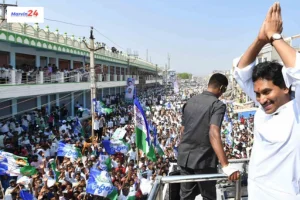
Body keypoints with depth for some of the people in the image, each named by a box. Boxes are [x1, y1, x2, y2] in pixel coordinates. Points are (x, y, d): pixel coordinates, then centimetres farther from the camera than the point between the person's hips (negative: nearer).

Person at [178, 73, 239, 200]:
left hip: (184, 156, 6)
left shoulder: (190, 101, 9)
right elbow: (213, 134, -27)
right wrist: (226, 166, -34)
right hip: (204, 159, -6)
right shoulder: (217, 105, -12)